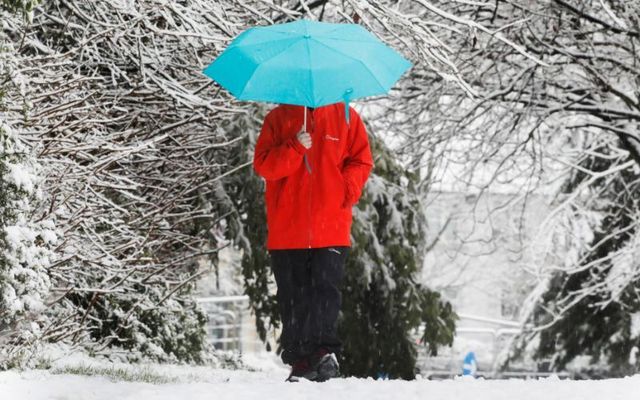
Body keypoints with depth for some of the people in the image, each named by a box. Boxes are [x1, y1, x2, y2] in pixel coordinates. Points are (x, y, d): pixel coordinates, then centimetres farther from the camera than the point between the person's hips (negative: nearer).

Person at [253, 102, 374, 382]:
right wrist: (295, 149, -16)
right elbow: (262, 164, -1)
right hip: (287, 230, 1)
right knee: (292, 297, 3)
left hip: (331, 230, -1)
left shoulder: (344, 116, 9)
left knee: (326, 289, -12)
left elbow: (362, 161, 9)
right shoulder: (278, 119, 8)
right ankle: (299, 361, 7)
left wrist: (349, 188, -9)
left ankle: (323, 350, -15)